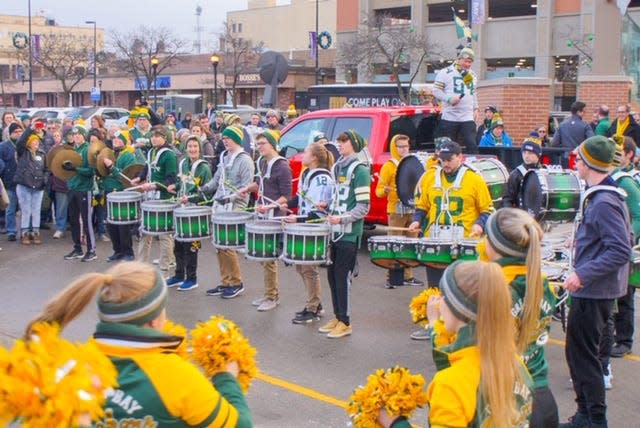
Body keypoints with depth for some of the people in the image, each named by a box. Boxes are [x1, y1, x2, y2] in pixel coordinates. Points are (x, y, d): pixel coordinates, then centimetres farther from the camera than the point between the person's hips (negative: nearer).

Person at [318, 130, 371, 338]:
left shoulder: (360, 170, -9)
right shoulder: (337, 168, 15)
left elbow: (363, 206, -14)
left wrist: (342, 219, -22)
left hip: (349, 234, -8)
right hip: (335, 231, 8)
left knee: (343, 277, -4)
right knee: (332, 275, 11)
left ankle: (345, 323, 5)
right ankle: (337, 317, 22)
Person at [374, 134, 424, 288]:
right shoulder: (388, 166, -3)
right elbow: (378, 191, -6)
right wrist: (386, 191, -27)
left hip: (412, 210, 6)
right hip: (396, 211, -6)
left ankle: (408, 276, 16)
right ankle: (391, 277, -1)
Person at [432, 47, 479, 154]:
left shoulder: (472, 75, 17)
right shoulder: (445, 73, -4)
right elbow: (436, 90, -6)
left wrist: (475, 108, 19)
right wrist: (449, 99, -19)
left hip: (467, 118, 4)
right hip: (449, 118, -4)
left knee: (472, 146, -7)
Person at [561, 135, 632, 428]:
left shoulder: (603, 203, -22)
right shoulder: (601, 195, 9)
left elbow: (620, 251, -27)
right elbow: (622, 240, 19)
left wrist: (582, 274, -28)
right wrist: (584, 239, 22)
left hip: (593, 292, -10)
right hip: (593, 289, 10)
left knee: (582, 354, 0)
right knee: (578, 352, 18)